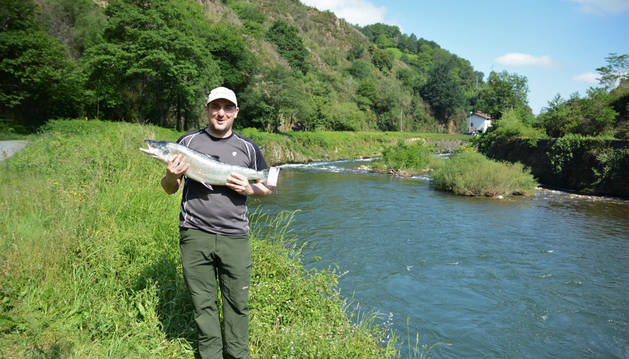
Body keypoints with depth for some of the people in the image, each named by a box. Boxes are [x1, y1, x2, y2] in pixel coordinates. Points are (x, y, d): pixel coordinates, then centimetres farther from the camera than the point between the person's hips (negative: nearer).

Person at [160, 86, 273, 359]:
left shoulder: (248, 148, 10)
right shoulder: (187, 142, 9)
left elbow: (267, 188, 16)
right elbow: (169, 189, 14)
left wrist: (250, 190, -5)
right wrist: (171, 176, -9)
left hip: (235, 237, 0)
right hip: (195, 235, 0)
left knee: (237, 305, 5)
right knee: (203, 304, 8)